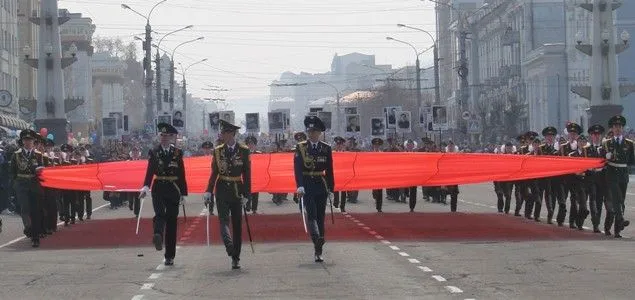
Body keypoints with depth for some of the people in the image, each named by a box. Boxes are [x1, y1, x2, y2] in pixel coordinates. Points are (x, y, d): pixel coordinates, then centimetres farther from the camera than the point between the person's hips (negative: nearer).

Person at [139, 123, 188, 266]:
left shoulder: (177, 153, 5)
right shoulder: (154, 152, 3)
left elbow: (182, 175, 7)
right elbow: (150, 172, -5)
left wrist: (183, 193, 4)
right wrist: (146, 187, -22)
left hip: (173, 189, 1)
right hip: (158, 188, -1)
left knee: (172, 221, 4)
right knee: (160, 214, -26)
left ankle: (170, 256, 10)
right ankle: (158, 236, -52)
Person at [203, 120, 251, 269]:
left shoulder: (244, 151, 0)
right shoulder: (218, 151, 4)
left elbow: (247, 174, 2)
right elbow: (214, 173, 5)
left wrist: (247, 194, -2)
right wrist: (209, 192, -4)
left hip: (237, 190, 0)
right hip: (222, 191, 0)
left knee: (237, 224, 3)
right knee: (223, 220, -18)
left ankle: (236, 258, 9)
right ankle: (230, 246, -34)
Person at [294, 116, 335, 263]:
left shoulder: (326, 149, 6)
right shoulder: (300, 148, -1)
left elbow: (329, 170, 10)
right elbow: (297, 168, -10)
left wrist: (331, 188, 7)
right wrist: (300, 186, -23)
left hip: (321, 186, 3)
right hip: (307, 187, -3)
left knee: (320, 217, 6)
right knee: (311, 215, -16)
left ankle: (318, 251, 12)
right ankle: (318, 245, -27)